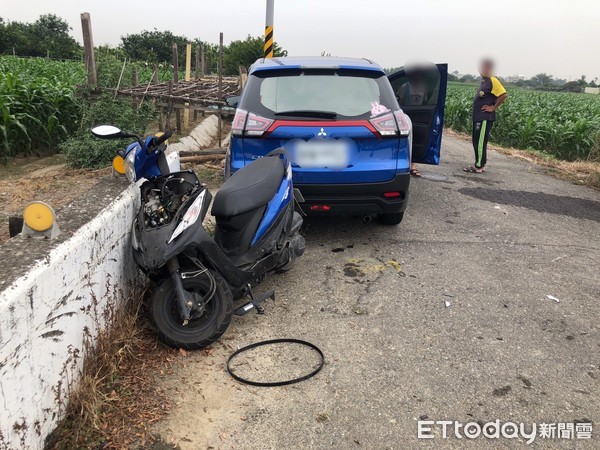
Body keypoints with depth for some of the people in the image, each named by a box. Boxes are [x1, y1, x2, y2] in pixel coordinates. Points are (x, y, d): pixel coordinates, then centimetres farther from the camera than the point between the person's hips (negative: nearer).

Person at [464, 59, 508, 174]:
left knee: (480, 142, -6)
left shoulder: (492, 80, -12)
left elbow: (504, 95, -20)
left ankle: (479, 167, -1)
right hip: (478, 117, 10)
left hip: (485, 118, -10)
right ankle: (480, 165, 20)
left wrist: (493, 108, -17)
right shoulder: (484, 81, 16)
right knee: (477, 142, 13)